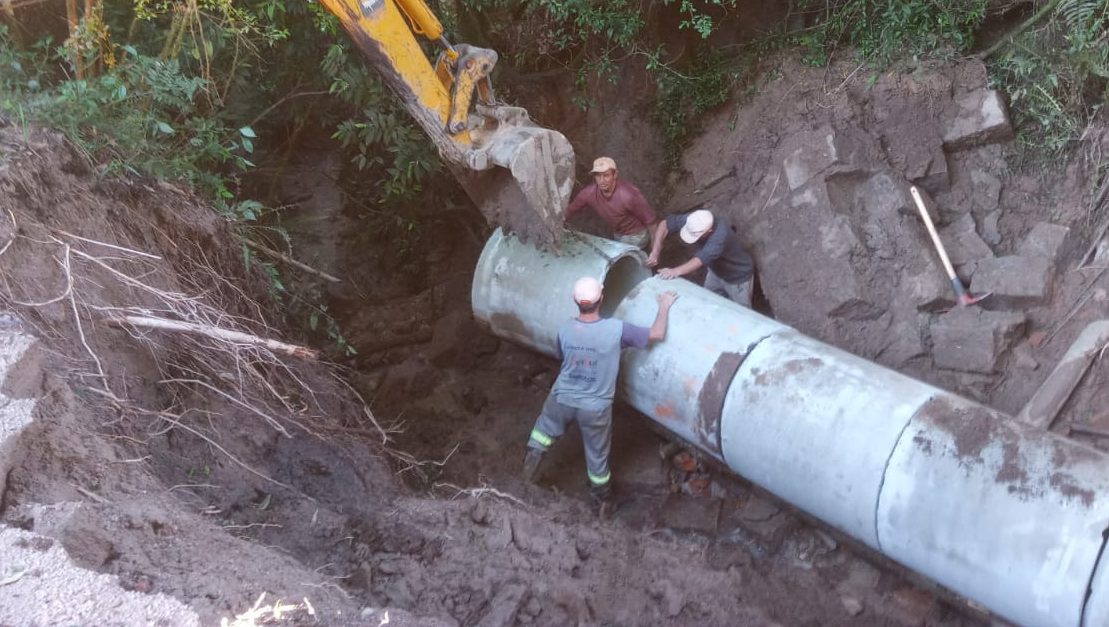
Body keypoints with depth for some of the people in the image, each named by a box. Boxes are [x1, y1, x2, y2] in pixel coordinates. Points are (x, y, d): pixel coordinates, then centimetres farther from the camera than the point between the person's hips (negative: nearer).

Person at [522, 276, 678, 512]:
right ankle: (601, 497, 39)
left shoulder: (565, 329, -13)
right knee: (597, 454, 21)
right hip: (595, 407, -1)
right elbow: (657, 335, -15)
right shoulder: (616, 329, -24)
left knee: (546, 426, 34)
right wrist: (664, 307, -1)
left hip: (563, 398, 1)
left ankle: (534, 453, 18)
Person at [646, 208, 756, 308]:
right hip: (716, 271, 6)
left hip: (738, 276, -6)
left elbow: (702, 259, -50)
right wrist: (655, 252, -28)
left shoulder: (720, 234, -43)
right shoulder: (694, 220, -25)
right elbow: (665, 224, -18)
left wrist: (676, 271, -61)